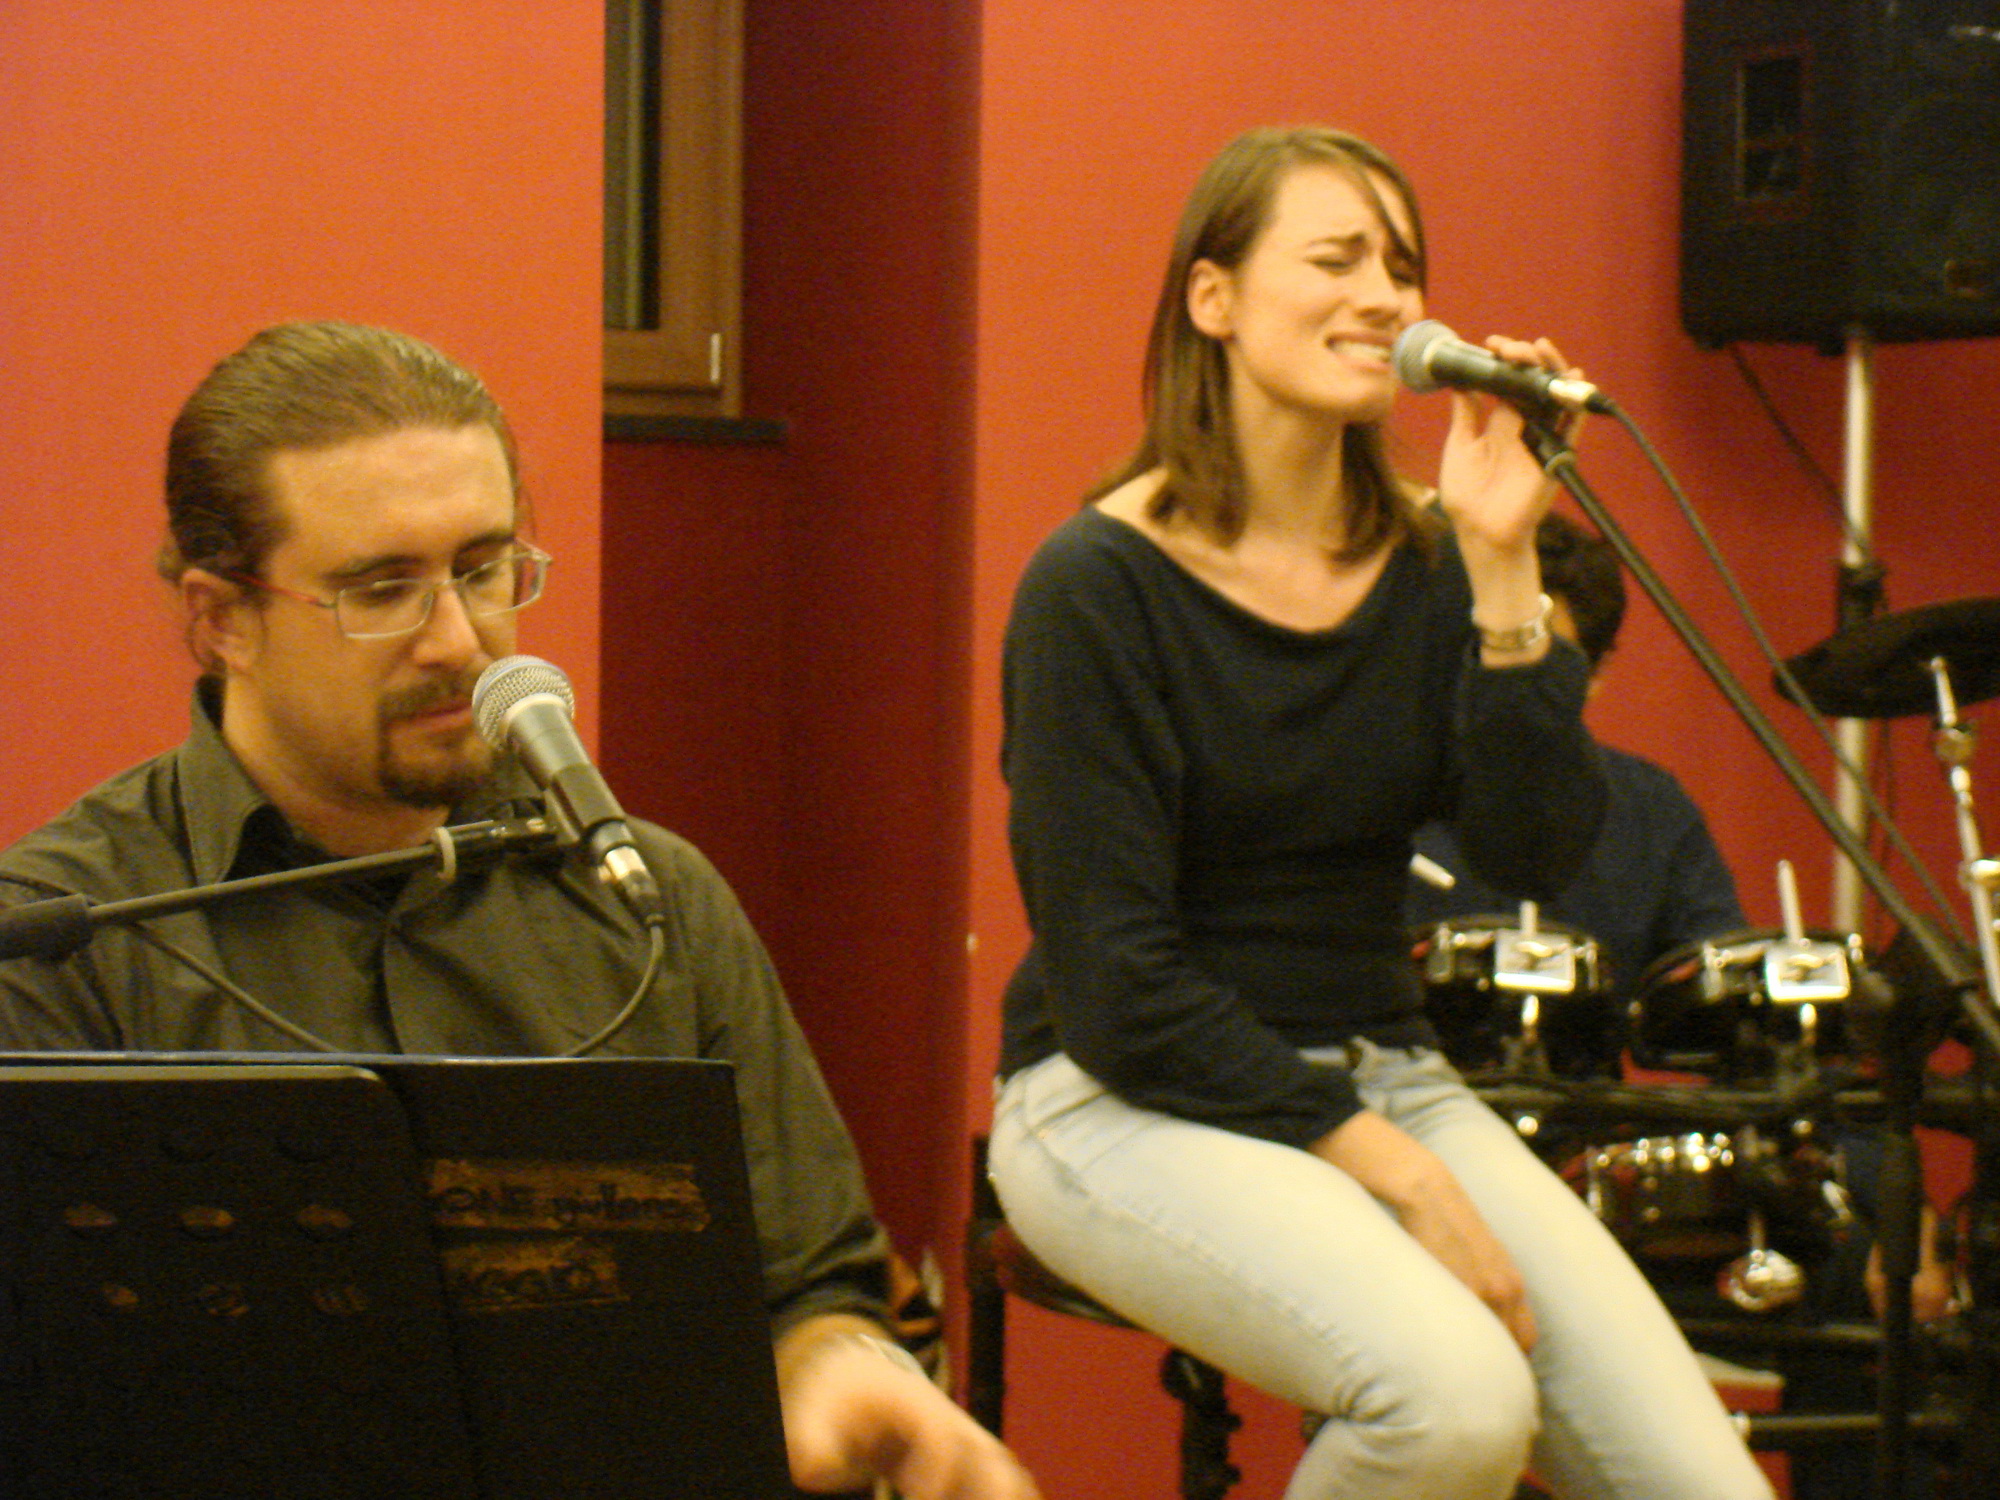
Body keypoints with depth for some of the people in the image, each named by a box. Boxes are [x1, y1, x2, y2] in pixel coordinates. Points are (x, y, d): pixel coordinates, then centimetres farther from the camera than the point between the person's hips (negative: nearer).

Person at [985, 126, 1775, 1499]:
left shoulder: (1427, 564, 6)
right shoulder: (1100, 585, -10)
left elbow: (1539, 855, -6)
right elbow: (1115, 982, -14)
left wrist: (1503, 570, -15)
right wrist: (1395, 1176, -18)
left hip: (1380, 1070, 5)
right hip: (1130, 1102, -5)